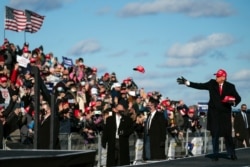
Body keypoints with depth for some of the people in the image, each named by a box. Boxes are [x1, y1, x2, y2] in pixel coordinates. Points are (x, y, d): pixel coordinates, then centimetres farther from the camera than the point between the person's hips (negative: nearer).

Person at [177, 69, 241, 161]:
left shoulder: (230, 87, -2)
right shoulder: (212, 83, 2)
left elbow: (238, 98, 3)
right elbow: (200, 86, 3)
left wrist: (233, 102, -19)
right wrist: (186, 82, -3)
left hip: (225, 114, -1)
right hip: (214, 113, 1)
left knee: (228, 134, -1)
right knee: (215, 134, 1)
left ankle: (232, 154, 11)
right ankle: (215, 155, 8)